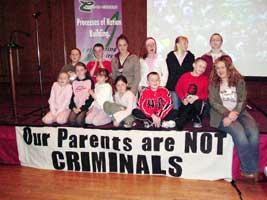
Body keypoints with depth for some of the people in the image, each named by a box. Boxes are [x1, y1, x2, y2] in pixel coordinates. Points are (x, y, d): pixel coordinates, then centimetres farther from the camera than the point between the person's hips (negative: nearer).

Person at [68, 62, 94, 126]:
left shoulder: (89, 81, 2)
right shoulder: (74, 82, 15)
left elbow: (91, 98, -4)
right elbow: (72, 96, 12)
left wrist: (81, 108, -11)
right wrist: (73, 107, -6)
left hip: (85, 106, -3)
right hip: (76, 107, 3)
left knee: (79, 120, -27)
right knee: (71, 120, -24)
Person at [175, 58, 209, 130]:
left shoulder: (205, 79, 2)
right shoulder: (185, 76, 4)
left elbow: (206, 93, -1)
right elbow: (178, 88, 4)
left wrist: (196, 97, -19)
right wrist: (183, 99, -11)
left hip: (198, 102, 0)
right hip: (186, 104, 0)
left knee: (197, 103, -40)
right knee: (179, 125, -18)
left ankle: (197, 120, -8)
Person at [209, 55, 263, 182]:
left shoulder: (239, 81, 13)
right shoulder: (213, 83, 10)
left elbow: (242, 100, 3)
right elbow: (213, 102, 0)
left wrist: (234, 113, -15)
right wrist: (227, 113, -15)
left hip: (239, 112, 2)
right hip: (222, 114, -2)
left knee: (254, 132, -26)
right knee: (239, 132, -30)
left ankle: (248, 169, -15)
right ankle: (251, 170, -17)